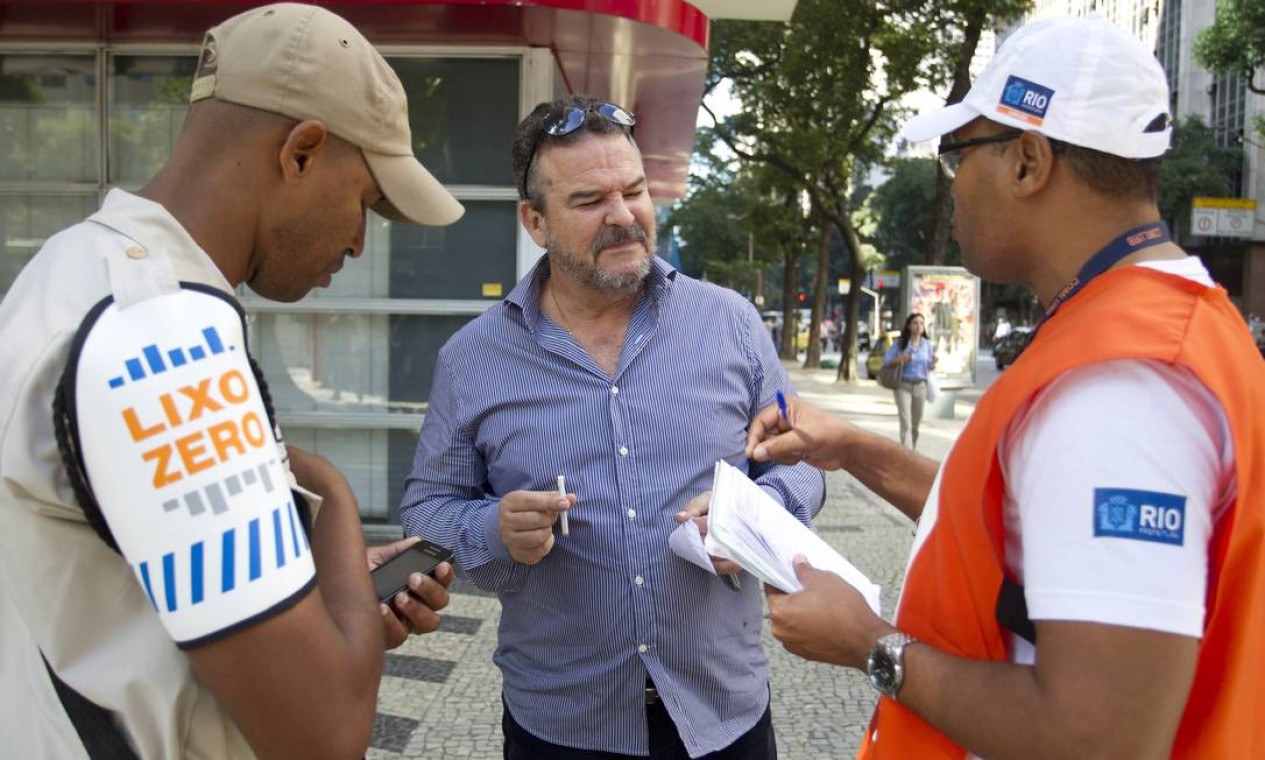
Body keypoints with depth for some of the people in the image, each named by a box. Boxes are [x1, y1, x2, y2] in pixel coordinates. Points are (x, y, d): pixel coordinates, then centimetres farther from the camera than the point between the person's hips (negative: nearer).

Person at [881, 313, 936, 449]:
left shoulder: (928, 344, 5)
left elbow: (929, 366, 9)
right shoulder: (899, 343, -2)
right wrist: (898, 360, -22)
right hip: (903, 385, -3)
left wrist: (933, 363, -13)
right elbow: (886, 361, -2)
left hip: (920, 386, 3)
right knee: (906, 424, -12)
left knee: (916, 424, 12)